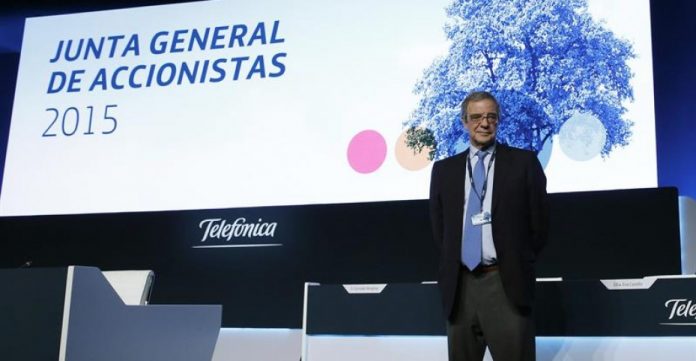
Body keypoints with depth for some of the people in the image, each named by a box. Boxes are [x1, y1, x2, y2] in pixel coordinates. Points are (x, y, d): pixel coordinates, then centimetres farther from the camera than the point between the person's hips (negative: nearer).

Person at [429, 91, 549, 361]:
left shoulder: (523, 162, 2)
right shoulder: (444, 169, 10)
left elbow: (539, 222, 4)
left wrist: (518, 265, 3)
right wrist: (451, 267, 8)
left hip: (506, 284, -3)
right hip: (459, 286, 3)